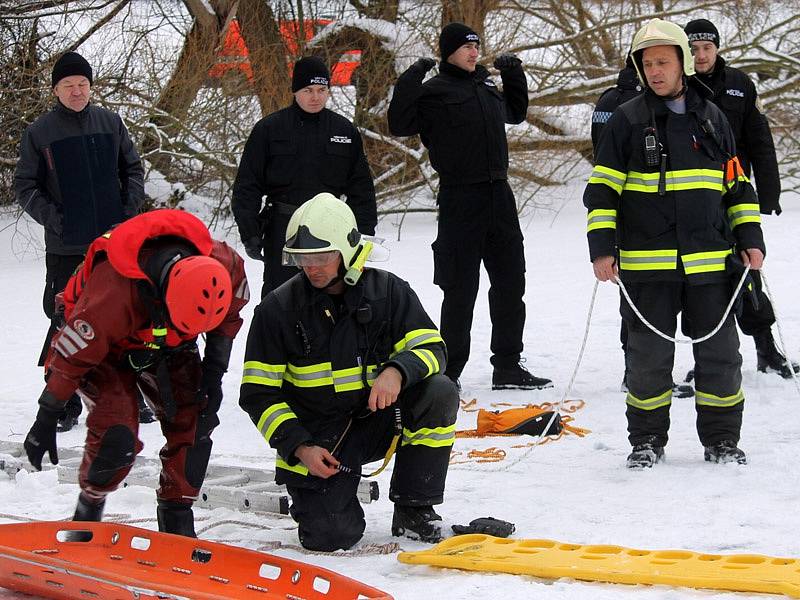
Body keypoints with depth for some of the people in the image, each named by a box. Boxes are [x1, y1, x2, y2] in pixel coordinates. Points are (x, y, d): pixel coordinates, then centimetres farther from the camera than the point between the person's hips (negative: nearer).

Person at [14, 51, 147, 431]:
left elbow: (133, 169, 15)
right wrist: (51, 217, -8)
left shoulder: (110, 123, 6)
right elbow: (24, 186, 4)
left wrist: (130, 208, 1)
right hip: (66, 249, -2)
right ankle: (66, 405, 8)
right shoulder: (39, 133, -1)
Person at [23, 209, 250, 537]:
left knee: (194, 424, -7)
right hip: (106, 346, -5)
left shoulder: (225, 267, -29)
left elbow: (228, 317, -3)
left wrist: (214, 374, -7)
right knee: (117, 436, -19)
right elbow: (71, 354, -31)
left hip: (166, 346, 5)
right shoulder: (114, 293, -44)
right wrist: (46, 419, -22)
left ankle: (177, 521, 8)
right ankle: (88, 513, 8)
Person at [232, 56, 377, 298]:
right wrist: (250, 232, -6)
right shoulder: (269, 129, 1)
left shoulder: (345, 131, 9)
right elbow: (247, 185, 2)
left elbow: (361, 187, 13)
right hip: (283, 230, -2)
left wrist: (364, 232, 6)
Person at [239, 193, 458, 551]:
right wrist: (299, 447, -18)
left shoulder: (388, 292, -4)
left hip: (377, 421, 2)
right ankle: (307, 493, 17)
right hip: (316, 440, -2)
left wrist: (397, 371, -32)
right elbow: (258, 394, -6)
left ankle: (414, 512, -10)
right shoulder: (277, 309, -9)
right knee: (331, 536, -22)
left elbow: (431, 349, -8)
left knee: (438, 393, -25)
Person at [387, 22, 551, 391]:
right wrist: (409, 82, -23)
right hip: (460, 198, -7)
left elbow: (515, 113, 34)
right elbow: (399, 125, -15)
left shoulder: (487, 87, 15)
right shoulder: (435, 91, -5)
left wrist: (514, 75, 22)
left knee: (510, 283, 10)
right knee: (460, 289, -3)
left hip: (498, 194, 7)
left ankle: (508, 367, 18)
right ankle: (449, 371, 6)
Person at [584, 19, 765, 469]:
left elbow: (738, 184, 17)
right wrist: (602, 247, -8)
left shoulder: (711, 117, 10)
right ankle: (647, 441, 16)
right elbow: (602, 189, 1)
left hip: (710, 262, 2)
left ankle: (722, 440, 16)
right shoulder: (627, 120, 2)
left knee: (720, 354, 4)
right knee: (649, 358, 3)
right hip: (646, 265, -2)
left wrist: (750, 238, 8)